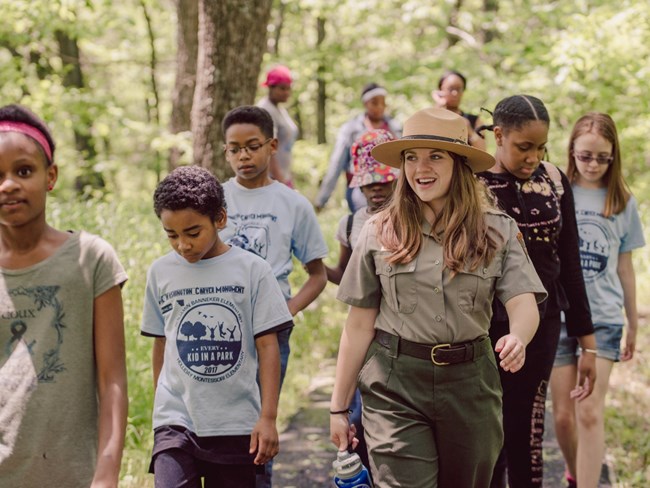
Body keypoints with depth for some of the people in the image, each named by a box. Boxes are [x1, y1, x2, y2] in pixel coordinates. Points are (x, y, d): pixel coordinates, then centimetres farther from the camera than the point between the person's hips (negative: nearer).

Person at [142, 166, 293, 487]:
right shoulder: (160, 272, 4)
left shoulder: (251, 270, -3)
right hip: (175, 422, 1)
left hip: (237, 424, -1)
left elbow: (267, 345, -2)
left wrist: (267, 418, -6)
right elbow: (161, 343, 13)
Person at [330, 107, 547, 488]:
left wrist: (517, 338, -35)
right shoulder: (380, 233, 1)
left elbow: (524, 303, -11)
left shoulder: (498, 230, 1)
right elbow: (360, 324, 4)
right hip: (395, 387, -1)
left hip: (470, 384, 1)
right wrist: (339, 406, 5)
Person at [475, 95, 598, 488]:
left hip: (541, 325, 2)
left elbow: (570, 264, 7)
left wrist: (587, 342, 8)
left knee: (526, 435, 2)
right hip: (485, 325, -2)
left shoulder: (554, 181, 3)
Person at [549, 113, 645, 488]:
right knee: (563, 415, 6)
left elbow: (625, 267, 12)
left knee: (589, 412, -12)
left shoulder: (623, 202, 4)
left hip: (603, 318, 0)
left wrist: (634, 324, 16)